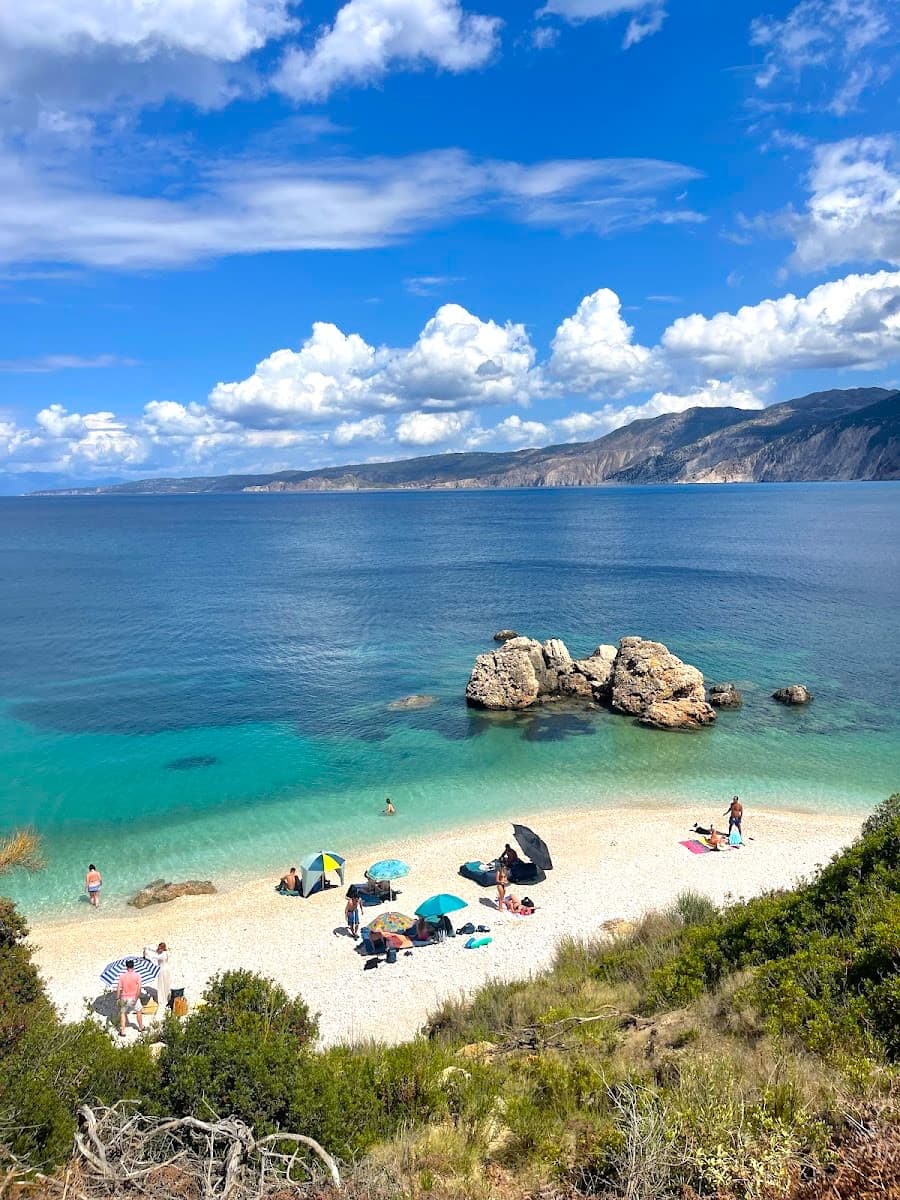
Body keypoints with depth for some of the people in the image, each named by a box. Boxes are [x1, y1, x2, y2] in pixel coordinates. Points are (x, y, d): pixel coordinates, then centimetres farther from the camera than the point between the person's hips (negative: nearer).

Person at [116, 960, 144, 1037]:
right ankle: (141, 1027, 34)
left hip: (124, 998, 0)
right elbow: (139, 988, -17)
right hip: (134, 997, 0)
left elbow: (118, 988, -9)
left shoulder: (122, 976, -8)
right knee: (139, 1011, 21)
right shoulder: (137, 975, -10)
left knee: (122, 1013, 18)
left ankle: (122, 1031, 12)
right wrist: (136, 998, -11)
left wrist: (117, 998, 0)